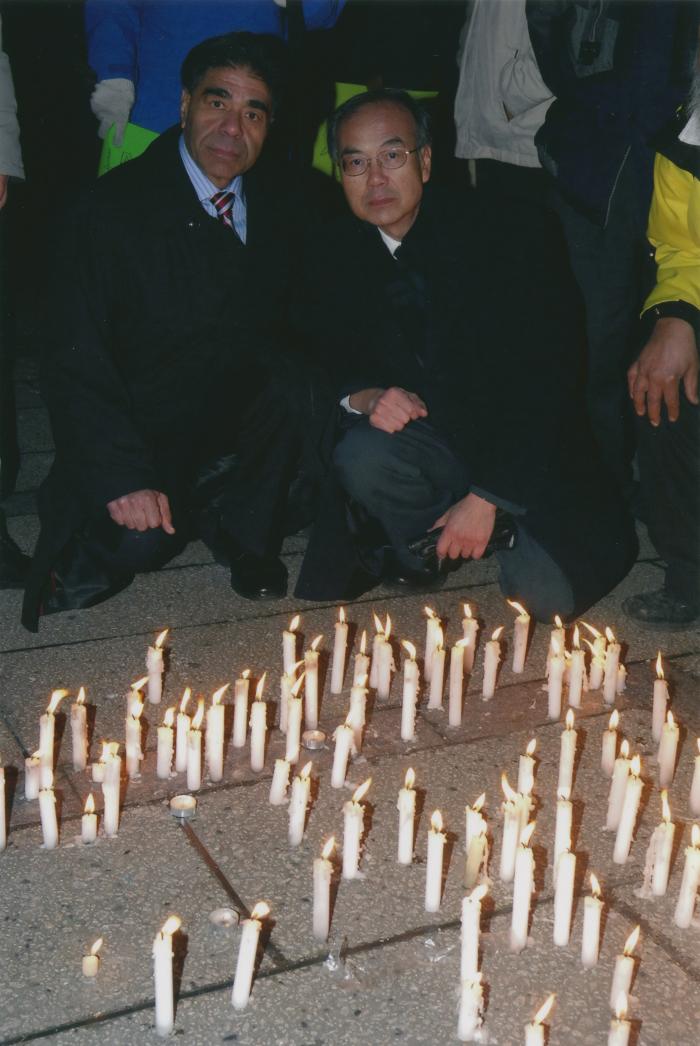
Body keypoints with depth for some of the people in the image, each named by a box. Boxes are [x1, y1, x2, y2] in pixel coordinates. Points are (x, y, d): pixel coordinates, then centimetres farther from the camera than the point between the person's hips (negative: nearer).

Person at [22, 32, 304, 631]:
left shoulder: (277, 207, 1)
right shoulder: (114, 210, -14)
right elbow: (75, 363, -15)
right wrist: (122, 479, -24)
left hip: (239, 412, 4)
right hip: (142, 431, -4)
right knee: (141, 540, -29)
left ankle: (244, 531, -1)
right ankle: (89, 554, 10)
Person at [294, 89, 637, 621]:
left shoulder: (510, 233, -14)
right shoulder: (334, 253, -1)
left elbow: (546, 377, -16)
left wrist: (485, 498, -21)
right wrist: (360, 397, -20)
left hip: (527, 452, -2)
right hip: (427, 435, 2)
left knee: (547, 595, -21)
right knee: (359, 458, -30)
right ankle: (423, 548, 1)